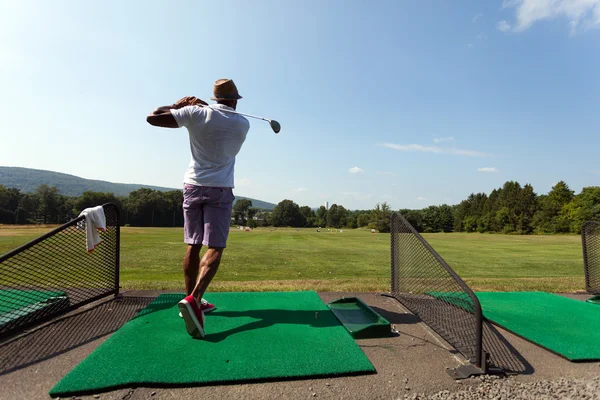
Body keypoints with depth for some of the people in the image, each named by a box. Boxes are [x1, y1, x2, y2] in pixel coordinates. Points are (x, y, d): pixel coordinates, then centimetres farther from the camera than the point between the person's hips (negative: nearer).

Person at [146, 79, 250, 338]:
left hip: (193, 185, 3)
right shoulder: (242, 124, 2)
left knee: (193, 245, 9)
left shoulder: (196, 113, 0)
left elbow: (153, 117, 1)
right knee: (214, 248, -5)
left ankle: (192, 300, 18)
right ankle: (193, 298, -23)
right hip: (220, 189, -2)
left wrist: (179, 104, 15)